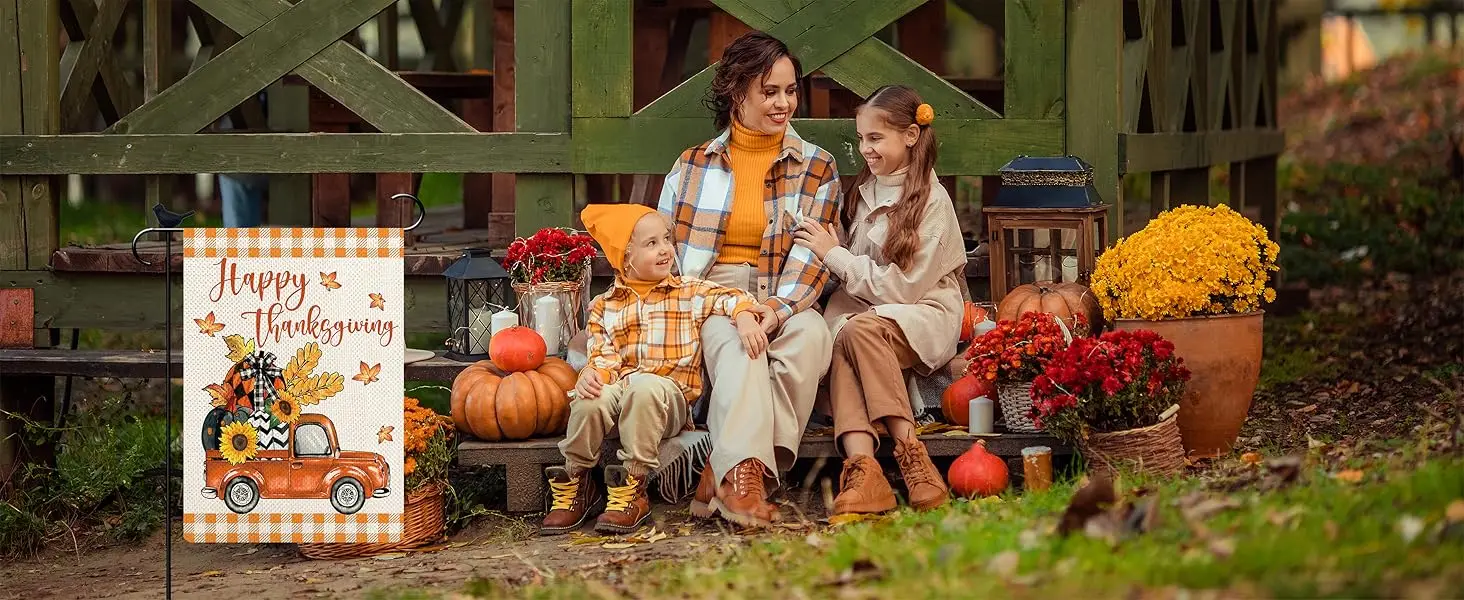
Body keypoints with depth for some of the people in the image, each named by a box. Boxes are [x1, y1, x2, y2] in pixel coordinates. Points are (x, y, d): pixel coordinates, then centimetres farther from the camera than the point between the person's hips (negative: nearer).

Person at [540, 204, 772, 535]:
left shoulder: (689, 293, 14)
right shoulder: (604, 307, 14)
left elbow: (729, 297, 0)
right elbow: (604, 356, 4)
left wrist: (745, 317, -22)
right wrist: (593, 373, -19)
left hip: (671, 392, -1)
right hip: (620, 386, 1)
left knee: (644, 387, -37)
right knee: (590, 399, -32)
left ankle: (633, 488, -28)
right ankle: (575, 483, -9)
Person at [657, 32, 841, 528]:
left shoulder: (817, 168, 12)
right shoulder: (693, 166, 15)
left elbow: (813, 256, 0)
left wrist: (779, 307, -19)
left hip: (783, 302, 1)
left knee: (811, 334, -35)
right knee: (739, 340, -37)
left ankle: (724, 474, -40)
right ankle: (742, 471, -53)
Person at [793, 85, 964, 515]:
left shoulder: (931, 201, -8)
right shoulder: (866, 189, 14)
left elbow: (901, 287, -13)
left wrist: (833, 255, -11)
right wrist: (827, 250, -1)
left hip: (924, 314, -5)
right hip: (861, 306, 5)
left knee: (859, 329, -35)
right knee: (842, 348, -29)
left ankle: (910, 453, -34)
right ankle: (863, 470, -49)